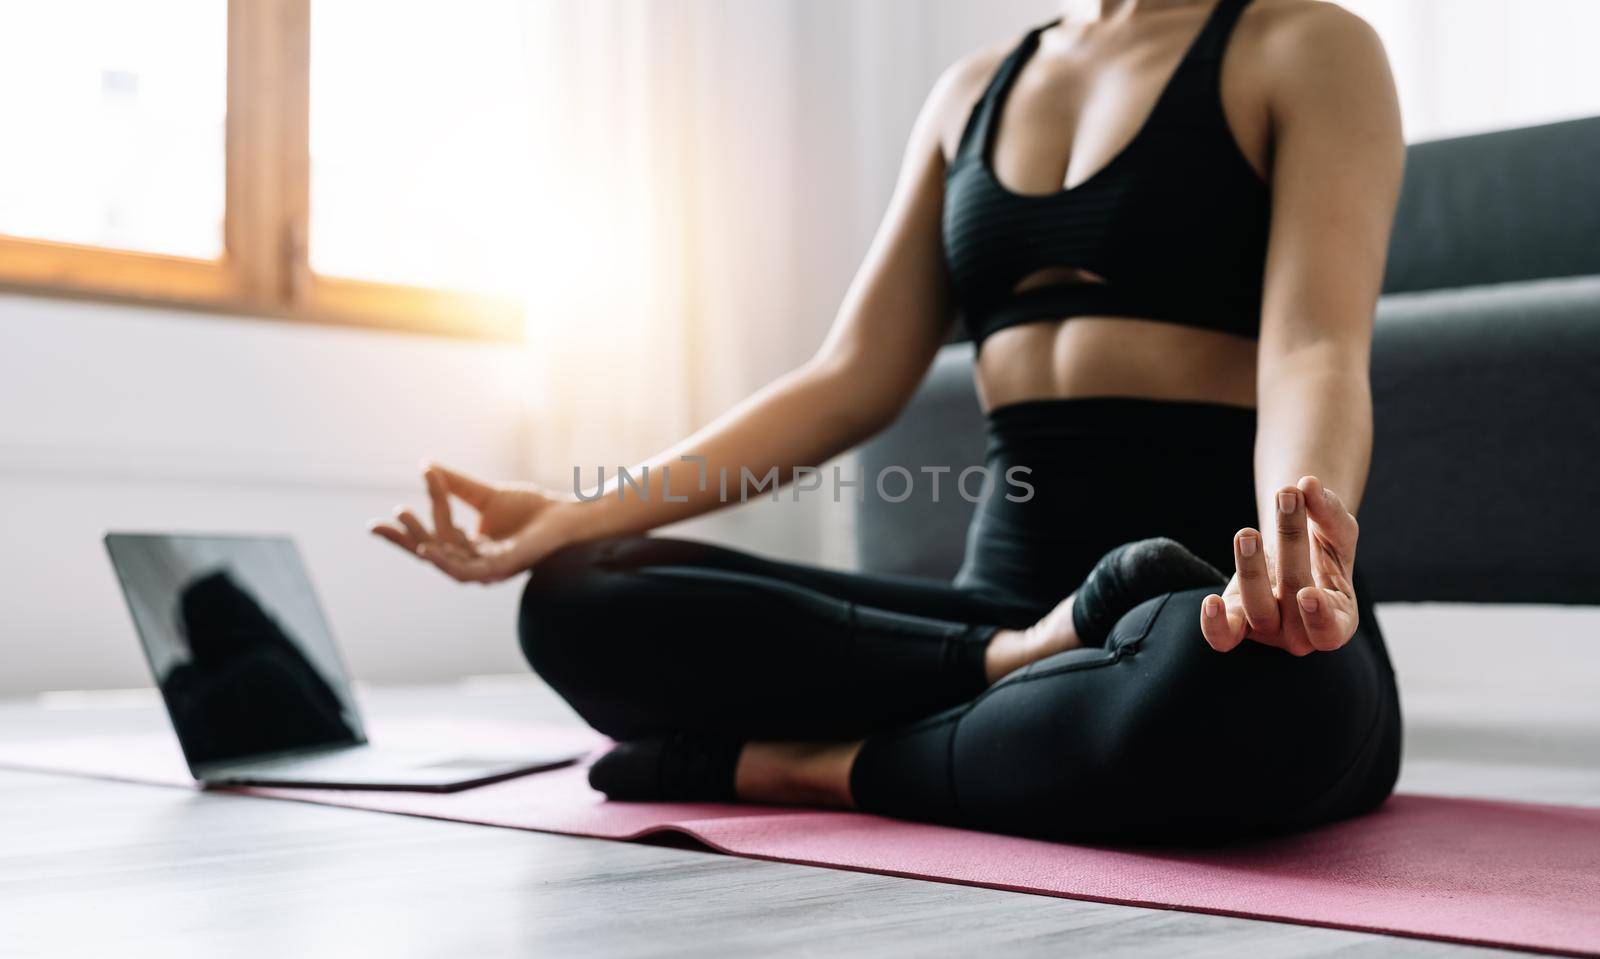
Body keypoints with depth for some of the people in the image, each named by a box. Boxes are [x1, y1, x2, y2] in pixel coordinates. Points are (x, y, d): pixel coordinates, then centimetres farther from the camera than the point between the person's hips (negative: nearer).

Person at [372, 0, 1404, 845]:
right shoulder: (972, 92, 18)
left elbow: (1316, 352, -13)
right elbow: (853, 379, 12)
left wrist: (1300, 540, -37)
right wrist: (583, 517, 1)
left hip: (1230, 610, -3)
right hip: (1009, 593, 4)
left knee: (1231, 683, -41)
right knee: (581, 603, -12)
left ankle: (806, 763, -18)